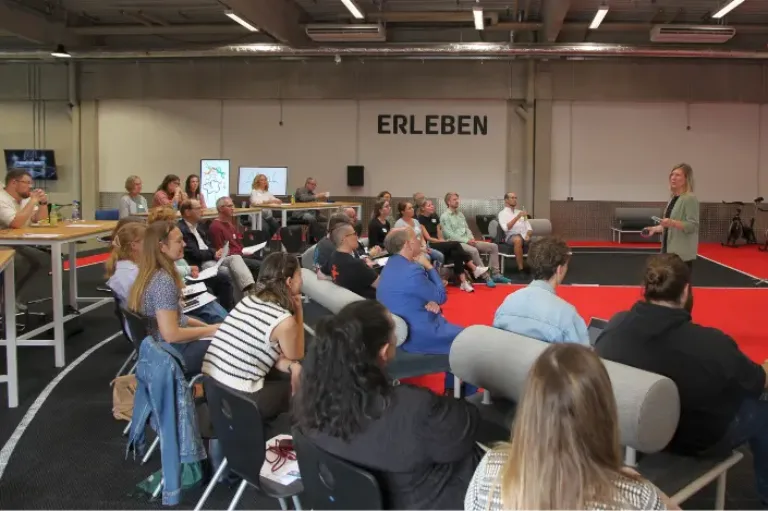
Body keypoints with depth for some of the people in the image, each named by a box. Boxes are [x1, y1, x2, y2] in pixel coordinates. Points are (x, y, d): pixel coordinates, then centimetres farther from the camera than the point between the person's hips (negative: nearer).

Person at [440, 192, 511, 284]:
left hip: (468, 241, 8)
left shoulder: (460, 214, 21)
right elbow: (450, 235, -13)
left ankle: (495, 274, -8)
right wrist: (466, 240, -17)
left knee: (493, 246, -5)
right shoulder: (444, 216, -4)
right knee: (473, 251, -38)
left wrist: (471, 239, -3)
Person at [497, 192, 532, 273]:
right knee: (518, 240, -40)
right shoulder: (503, 213, 8)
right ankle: (521, 269, -35)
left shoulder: (520, 212, 25)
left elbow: (529, 228, 19)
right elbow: (506, 228, -11)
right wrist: (518, 216, -16)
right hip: (511, 236, -5)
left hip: (525, 236, 5)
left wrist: (528, 235, -4)